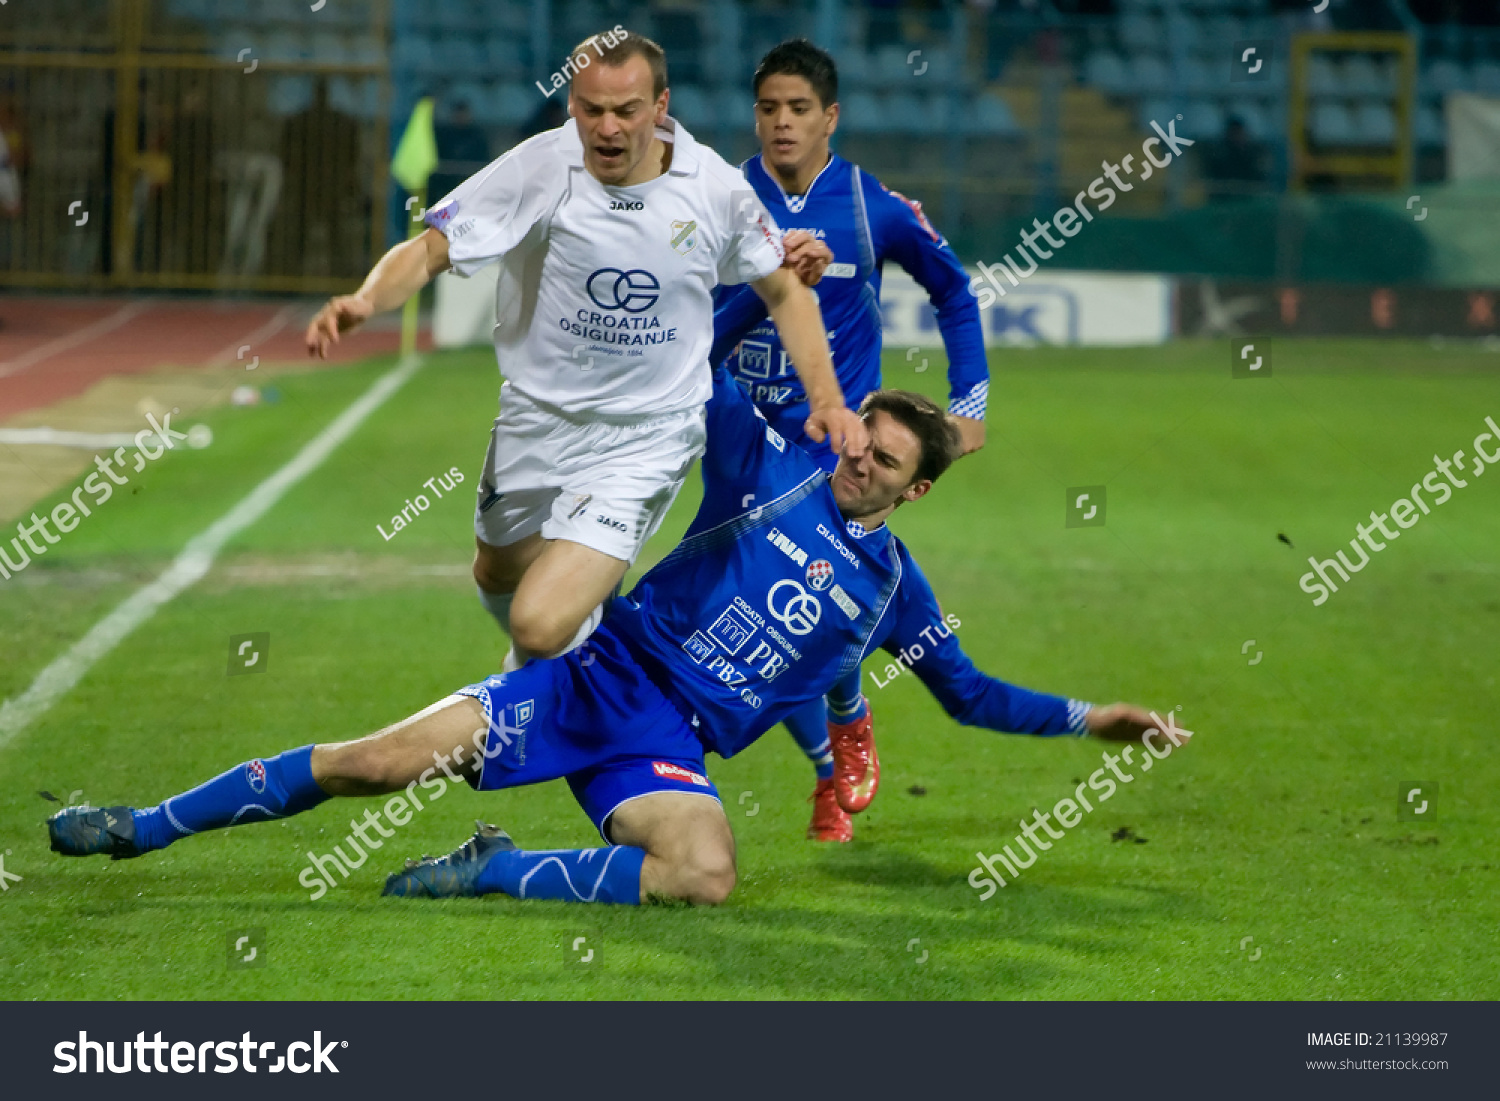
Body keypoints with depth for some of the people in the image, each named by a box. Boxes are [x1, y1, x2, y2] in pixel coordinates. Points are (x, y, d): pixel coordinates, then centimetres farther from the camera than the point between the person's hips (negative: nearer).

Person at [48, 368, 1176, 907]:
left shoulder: (894, 588, 10)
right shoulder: (773, 467, 6)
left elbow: (970, 693, 20)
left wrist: (1087, 718, 14)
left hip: (669, 745, 1)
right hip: (595, 677, -1)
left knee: (705, 875, -35)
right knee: (373, 765, -14)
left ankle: (488, 874, -19)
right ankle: (141, 828, -3)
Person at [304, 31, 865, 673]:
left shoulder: (716, 188, -12)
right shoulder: (539, 171, -17)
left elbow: (783, 289, 5)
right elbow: (430, 250, -21)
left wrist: (826, 397, -4)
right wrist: (365, 301, -41)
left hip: (647, 435, -3)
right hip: (537, 420, 3)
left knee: (542, 626, -19)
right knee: (499, 578, 27)